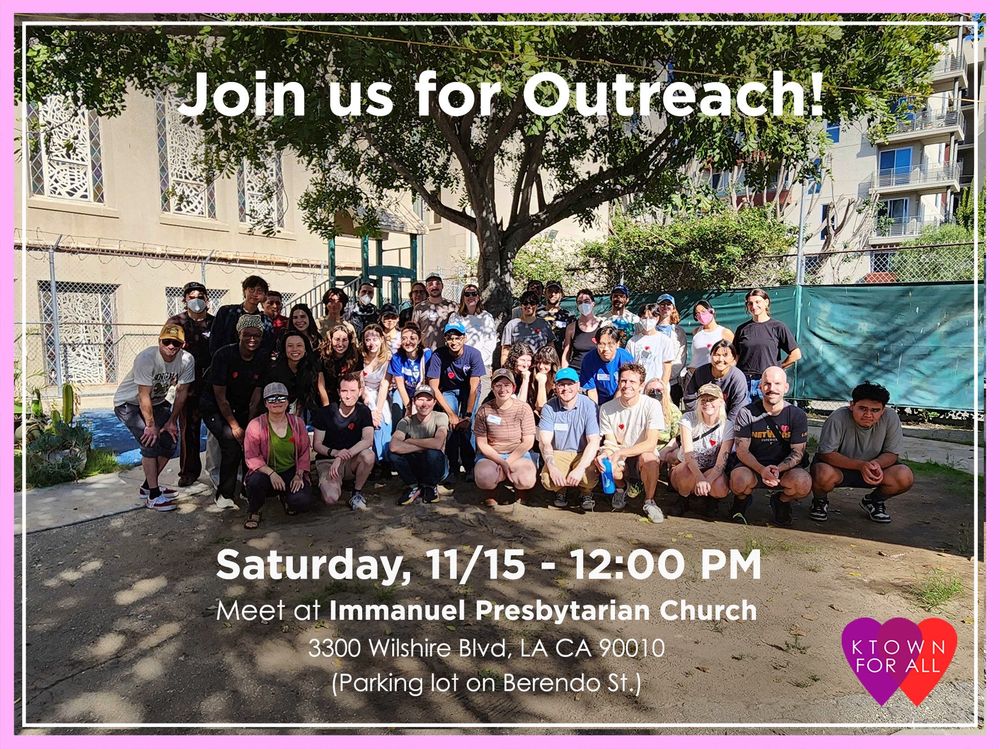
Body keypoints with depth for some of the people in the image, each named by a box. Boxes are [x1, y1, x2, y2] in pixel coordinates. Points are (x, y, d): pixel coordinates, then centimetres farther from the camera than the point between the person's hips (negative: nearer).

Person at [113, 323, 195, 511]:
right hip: (128, 403, -6)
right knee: (150, 442, -18)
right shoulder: (146, 359, -32)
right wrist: (150, 425, -23)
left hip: (157, 402, 6)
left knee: (170, 441, 2)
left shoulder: (187, 359, -18)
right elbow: (144, 396, -28)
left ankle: (148, 486, 21)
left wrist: (172, 421, -5)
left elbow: (181, 392, -7)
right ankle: (153, 496, -10)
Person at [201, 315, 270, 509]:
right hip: (215, 408, -4)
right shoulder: (224, 355, -20)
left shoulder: (264, 358, -9)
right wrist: (235, 426, -19)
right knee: (232, 441, -24)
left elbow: (256, 395, -7)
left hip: (242, 408, 4)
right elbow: (220, 396, -17)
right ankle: (224, 495, -9)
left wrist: (249, 424, -13)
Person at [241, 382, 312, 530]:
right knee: (255, 482, -37)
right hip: (265, 471, -1)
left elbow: (304, 452, 4)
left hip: (291, 471, 2)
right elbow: (251, 457, -11)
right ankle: (254, 512, -1)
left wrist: (299, 475, -10)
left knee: (303, 501, -24)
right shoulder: (255, 425, -8)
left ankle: (285, 498, 17)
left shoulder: (297, 423, 1)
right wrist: (271, 473, -25)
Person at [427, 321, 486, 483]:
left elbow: (473, 388, -23)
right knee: (451, 425, -21)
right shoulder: (438, 356, -24)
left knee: (467, 425, -20)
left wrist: (468, 415, -27)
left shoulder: (473, 354, -26)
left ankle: (470, 466, -5)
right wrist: (451, 414, -24)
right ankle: (453, 468, -9)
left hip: (469, 390, 0)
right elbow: (434, 388, -21)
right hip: (448, 390, 1)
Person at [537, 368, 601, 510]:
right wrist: (552, 468, -29)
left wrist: (580, 469, -28)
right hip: (558, 454, 1)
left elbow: (594, 442, -16)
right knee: (548, 480, -27)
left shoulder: (589, 406, -11)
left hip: (583, 454, -1)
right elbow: (544, 442, -12)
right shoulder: (549, 407, -7)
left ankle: (586, 493, 8)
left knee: (589, 478, -31)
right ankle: (561, 491, 12)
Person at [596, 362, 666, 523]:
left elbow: (651, 444, -21)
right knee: (604, 457, -31)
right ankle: (620, 490, 5)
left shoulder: (652, 405, -13)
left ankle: (649, 501, -8)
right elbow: (611, 443, -6)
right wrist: (606, 453, -31)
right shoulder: (607, 409, -6)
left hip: (644, 457, -2)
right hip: (621, 463, 2)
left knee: (647, 457, -37)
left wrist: (621, 452, -33)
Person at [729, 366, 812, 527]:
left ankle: (781, 501, 8)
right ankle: (741, 501, 6)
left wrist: (777, 469, -26)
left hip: (784, 467, 1)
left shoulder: (797, 415, -4)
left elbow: (797, 452, -5)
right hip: (752, 464, -1)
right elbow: (742, 450, -10)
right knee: (740, 480, -35)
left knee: (804, 483, -31)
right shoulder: (747, 413, -7)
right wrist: (762, 470, -29)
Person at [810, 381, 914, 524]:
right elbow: (826, 454, -26)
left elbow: (892, 453, -8)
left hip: (872, 467, 4)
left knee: (905, 477, -22)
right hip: (839, 466, -4)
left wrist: (876, 464, -31)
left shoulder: (890, 418, -17)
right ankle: (820, 501, 1)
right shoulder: (838, 418, -27)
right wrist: (861, 465, -37)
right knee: (824, 474, -37)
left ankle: (874, 501, 12)